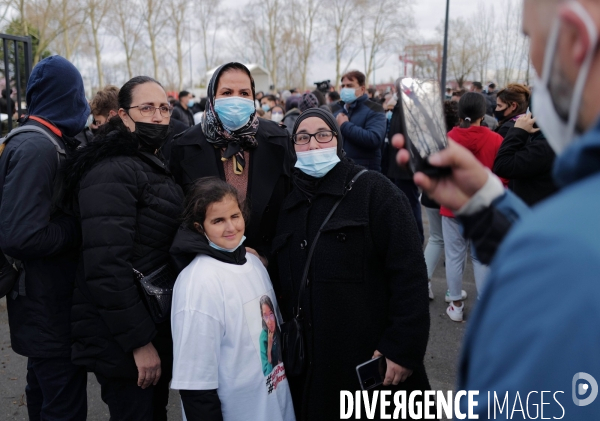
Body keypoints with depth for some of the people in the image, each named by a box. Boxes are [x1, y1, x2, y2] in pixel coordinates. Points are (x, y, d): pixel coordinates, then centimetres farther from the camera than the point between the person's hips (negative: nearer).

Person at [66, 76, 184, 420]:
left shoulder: (156, 168, 12)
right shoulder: (112, 173, -18)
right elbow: (106, 266, -25)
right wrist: (139, 341, -23)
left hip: (159, 326, 9)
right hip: (124, 340, -9)